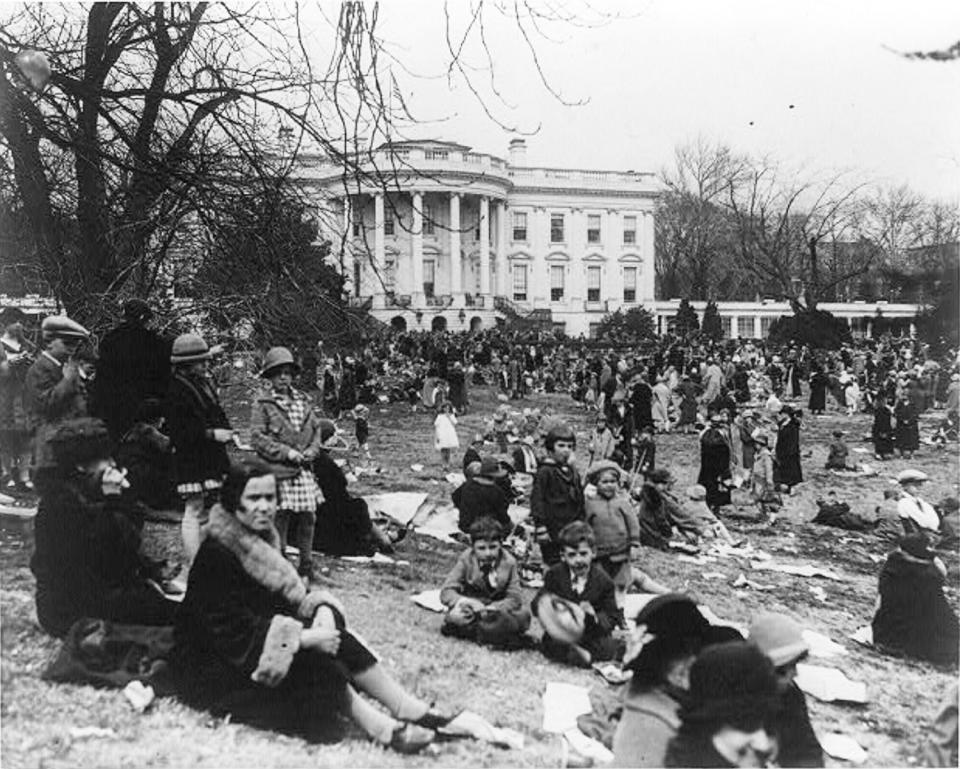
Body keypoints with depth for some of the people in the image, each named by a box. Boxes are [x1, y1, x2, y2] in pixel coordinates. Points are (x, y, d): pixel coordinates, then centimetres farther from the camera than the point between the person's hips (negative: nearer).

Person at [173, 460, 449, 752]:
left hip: (262, 640, 8)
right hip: (214, 664, -7)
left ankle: (411, 710, -16)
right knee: (312, 663, -26)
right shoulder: (216, 555, -23)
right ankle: (382, 730, -26)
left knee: (334, 637, -13)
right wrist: (306, 638, -26)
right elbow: (235, 632, -26)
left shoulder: (263, 539, 5)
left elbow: (291, 595, 7)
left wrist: (321, 607, -16)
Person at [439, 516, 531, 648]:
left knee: (523, 616, -29)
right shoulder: (465, 559, -9)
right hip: (471, 609, -1)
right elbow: (446, 592, -13)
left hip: (497, 609, 1)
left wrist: (494, 608, -32)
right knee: (456, 615, -35)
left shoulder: (509, 562, -8)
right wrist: (469, 602, -33)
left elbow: (515, 599, -11)